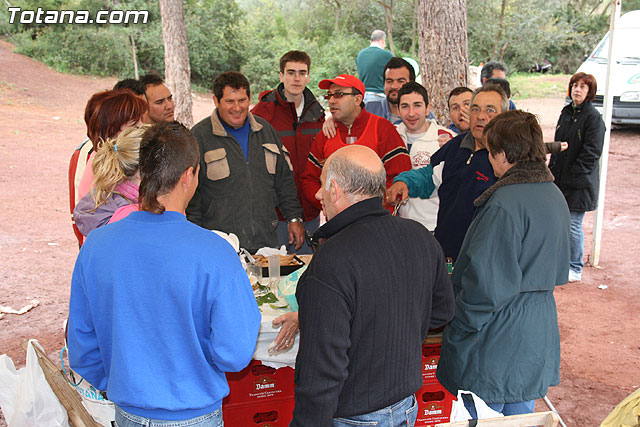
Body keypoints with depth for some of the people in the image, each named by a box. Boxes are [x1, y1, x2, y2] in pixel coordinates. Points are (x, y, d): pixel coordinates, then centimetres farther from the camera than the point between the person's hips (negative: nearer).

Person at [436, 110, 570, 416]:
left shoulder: (505, 204, -23)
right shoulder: (555, 196, 6)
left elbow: (487, 282, -23)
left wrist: (457, 329, -12)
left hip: (497, 341, -9)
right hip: (538, 335, 9)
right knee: (520, 416, 22)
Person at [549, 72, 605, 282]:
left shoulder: (593, 117, -11)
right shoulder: (566, 113, 11)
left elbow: (592, 152, -15)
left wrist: (574, 174, -16)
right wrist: (552, 169, 10)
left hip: (580, 182, -7)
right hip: (561, 178, 7)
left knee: (573, 225, -2)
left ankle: (575, 269, 12)